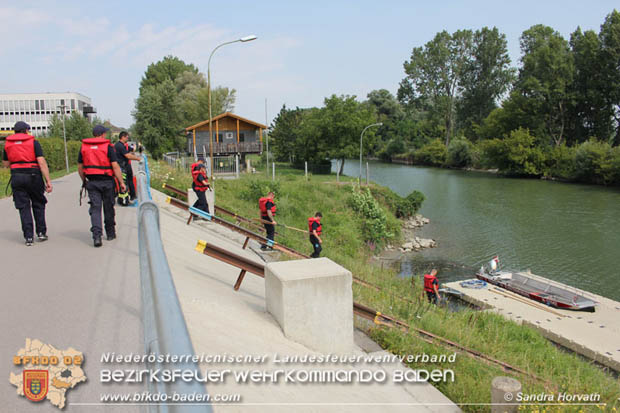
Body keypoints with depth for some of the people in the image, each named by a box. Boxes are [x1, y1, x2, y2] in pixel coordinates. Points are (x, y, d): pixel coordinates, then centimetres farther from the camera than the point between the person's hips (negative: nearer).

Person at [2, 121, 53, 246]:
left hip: (16, 177, 2)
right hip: (33, 176, -2)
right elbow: (42, 162, -12)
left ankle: (29, 237, 0)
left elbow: (5, 164, 15)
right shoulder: (33, 142, -2)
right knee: (38, 204, 14)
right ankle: (41, 232, 14)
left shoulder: (8, 144, 8)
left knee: (24, 207, 4)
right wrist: (48, 181, -13)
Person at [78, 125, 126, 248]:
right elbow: (115, 166, -12)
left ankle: (96, 235, -16)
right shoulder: (108, 147, -6)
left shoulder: (84, 147, 7)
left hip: (92, 182, 2)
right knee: (108, 208, 11)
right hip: (107, 181, -2)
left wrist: (84, 181, 22)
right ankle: (110, 233, 25)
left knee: (95, 208, 0)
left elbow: (80, 167, 11)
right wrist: (121, 182, -9)